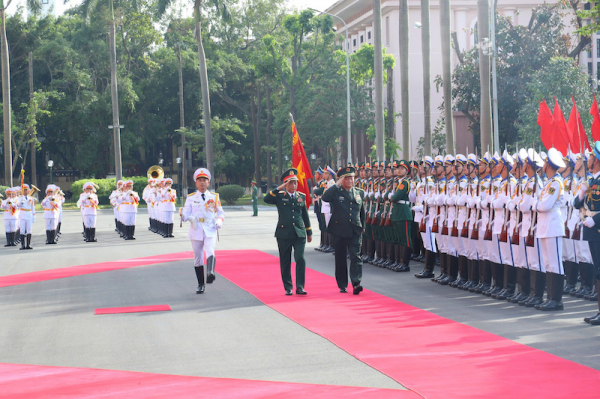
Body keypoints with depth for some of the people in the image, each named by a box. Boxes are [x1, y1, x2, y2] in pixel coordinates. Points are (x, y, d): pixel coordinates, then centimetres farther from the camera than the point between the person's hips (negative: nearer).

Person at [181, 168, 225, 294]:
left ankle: (210, 273, -50)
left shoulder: (214, 197, 9)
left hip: (210, 230, -1)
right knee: (198, 258, 6)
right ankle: (200, 284, 16)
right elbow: (186, 213, 2)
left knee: (210, 251, -27)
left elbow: (220, 212, 15)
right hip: (196, 230, 1)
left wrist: (219, 220, -7)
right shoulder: (191, 198, 8)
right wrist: (185, 216, -22)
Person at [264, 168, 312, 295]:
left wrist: (309, 232, 19)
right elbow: (266, 199, -17)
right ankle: (288, 288, 14)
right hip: (284, 234, -1)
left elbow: (305, 215, 17)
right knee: (285, 262, 5)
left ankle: (300, 287, -5)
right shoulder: (279, 196, 2)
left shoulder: (301, 197, 11)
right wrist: (279, 188, -19)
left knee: (300, 259, -11)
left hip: (299, 233, 1)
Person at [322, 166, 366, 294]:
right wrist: (337, 185, -18)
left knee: (355, 256, -10)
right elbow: (324, 198, -23)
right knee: (340, 258, 7)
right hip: (339, 230, -1)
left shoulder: (359, 193, 10)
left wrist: (362, 226, 18)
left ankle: (356, 283, -16)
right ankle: (342, 285, 17)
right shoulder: (336, 192, -1)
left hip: (355, 231, 1)